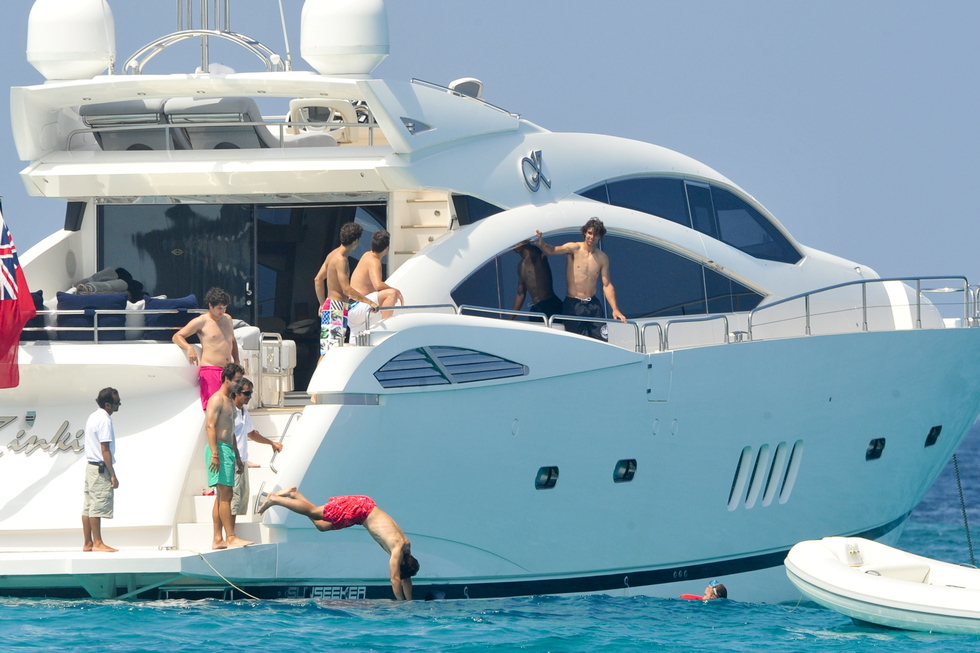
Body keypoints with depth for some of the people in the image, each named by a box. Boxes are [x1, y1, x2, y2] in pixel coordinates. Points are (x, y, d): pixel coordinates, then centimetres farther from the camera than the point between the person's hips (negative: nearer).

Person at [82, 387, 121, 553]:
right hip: (101, 469, -10)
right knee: (98, 506, -6)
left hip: (91, 466, 10)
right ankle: (98, 543, -4)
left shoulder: (93, 417, 14)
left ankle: (88, 544, 11)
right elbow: (105, 450, -18)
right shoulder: (104, 420, -15)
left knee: (88, 507, 8)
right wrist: (113, 475, -16)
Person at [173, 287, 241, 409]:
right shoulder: (201, 322, 0)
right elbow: (177, 336, 1)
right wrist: (189, 348, -19)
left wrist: (237, 361, 23)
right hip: (210, 370, -6)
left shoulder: (227, 319, 19)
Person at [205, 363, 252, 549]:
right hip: (219, 449, -10)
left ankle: (218, 539, 6)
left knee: (222, 496, 7)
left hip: (228, 449, 10)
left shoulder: (229, 401, 22)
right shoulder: (217, 399, -8)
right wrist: (215, 453, -25)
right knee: (225, 495, -12)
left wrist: (237, 457, 28)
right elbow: (210, 425, -17)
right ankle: (230, 537, -16)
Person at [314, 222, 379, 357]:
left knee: (326, 350, 11)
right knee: (330, 350, -16)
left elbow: (318, 279, 21)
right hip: (336, 307, -10)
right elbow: (346, 289, -23)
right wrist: (369, 302, -20)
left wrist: (322, 304, 27)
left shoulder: (333, 255, 12)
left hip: (329, 306, 10)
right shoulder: (340, 259, -17)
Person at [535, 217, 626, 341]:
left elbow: (607, 285, 6)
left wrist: (615, 309, -5)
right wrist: (542, 244, -48)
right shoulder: (574, 249, -6)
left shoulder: (602, 258, 6)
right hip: (573, 305, -4)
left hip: (592, 305, 4)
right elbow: (553, 250, -24)